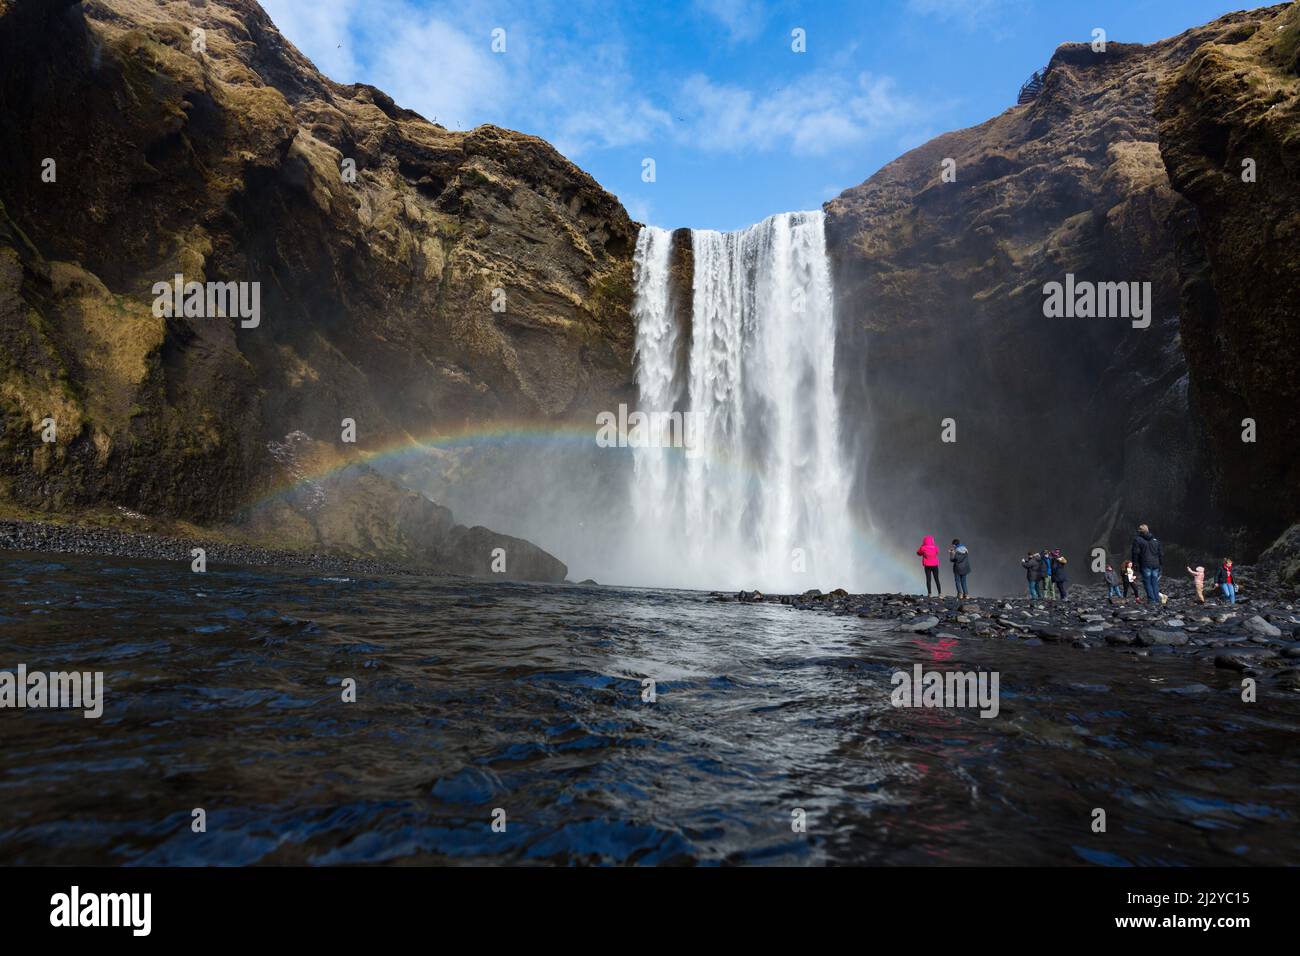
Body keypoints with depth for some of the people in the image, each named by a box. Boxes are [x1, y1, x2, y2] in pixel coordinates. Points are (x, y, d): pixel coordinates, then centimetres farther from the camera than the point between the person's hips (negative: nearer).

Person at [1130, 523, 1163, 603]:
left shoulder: (1137, 539, -2)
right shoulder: (1155, 539, 16)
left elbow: (1135, 553, -6)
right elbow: (1160, 553, 18)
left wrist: (1135, 563, -2)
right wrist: (1161, 563, 22)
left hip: (1145, 565, -5)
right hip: (1155, 564, 5)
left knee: (1148, 582, -4)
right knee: (1155, 583, 9)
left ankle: (1152, 600, -10)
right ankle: (1157, 600, 8)